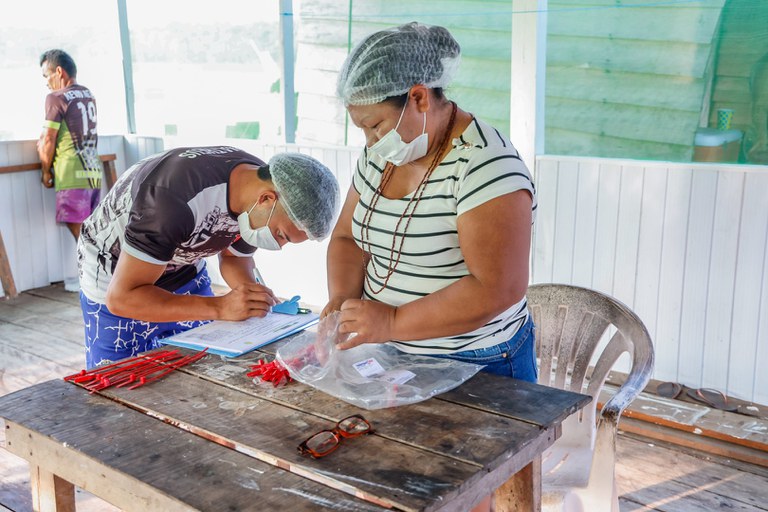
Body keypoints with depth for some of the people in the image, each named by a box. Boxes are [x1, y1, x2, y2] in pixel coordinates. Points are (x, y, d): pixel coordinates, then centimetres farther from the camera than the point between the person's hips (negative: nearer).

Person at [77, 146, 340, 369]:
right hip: (115, 284, -5)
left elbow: (234, 255, 1)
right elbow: (121, 297, -35)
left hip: (185, 275, 6)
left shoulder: (260, 181, -18)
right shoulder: (178, 199, -40)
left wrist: (253, 294, -21)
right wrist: (220, 308, -40)